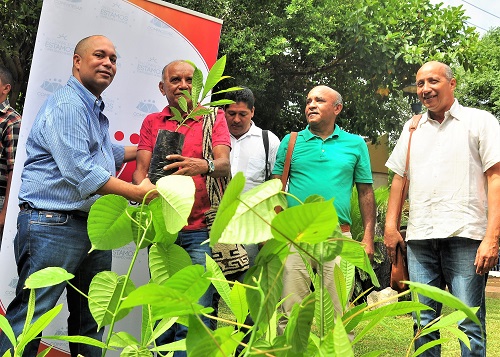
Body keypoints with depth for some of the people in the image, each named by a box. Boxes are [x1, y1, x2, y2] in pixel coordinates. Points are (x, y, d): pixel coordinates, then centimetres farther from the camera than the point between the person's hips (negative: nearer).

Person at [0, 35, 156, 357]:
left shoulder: (96, 112, 20)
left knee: (90, 320, 14)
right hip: (54, 225, -10)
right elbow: (78, 170, -23)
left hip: (96, 228, 10)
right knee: (30, 316, -8)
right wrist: (137, 192, -19)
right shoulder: (67, 104, -12)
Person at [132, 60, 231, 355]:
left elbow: (224, 164, -6)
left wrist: (203, 166, -30)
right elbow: (141, 169, 5)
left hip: (200, 230, -3)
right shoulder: (152, 123, 15)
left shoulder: (214, 118, 8)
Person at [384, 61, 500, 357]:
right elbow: (399, 178, 21)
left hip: (465, 236, -4)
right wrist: (391, 227, 10)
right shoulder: (412, 128, 19)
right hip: (420, 238, 4)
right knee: (424, 322, 8)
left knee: (470, 325, -4)